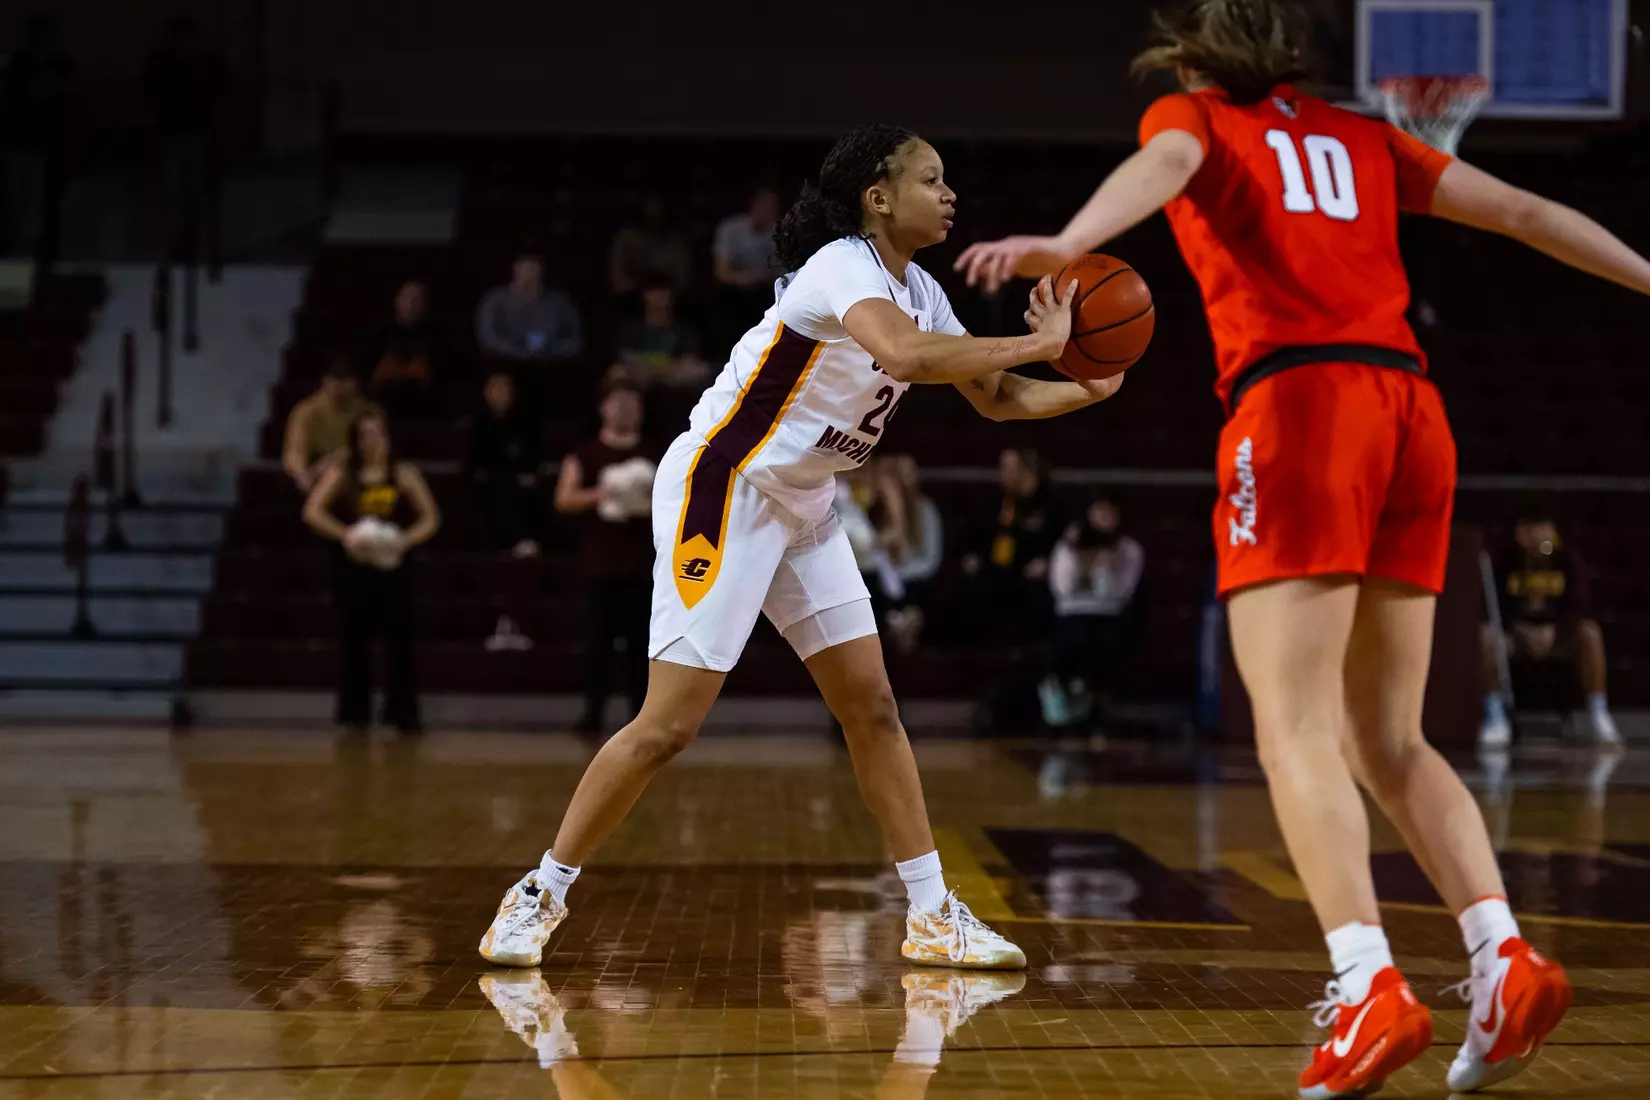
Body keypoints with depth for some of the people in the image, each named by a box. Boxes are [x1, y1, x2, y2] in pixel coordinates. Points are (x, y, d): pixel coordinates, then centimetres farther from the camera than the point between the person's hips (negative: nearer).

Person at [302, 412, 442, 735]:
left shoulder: (404, 475, 8)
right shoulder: (340, 474, 6)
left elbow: (431, 518, 7)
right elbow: (312, 512, -3)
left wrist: (406, 540, -10)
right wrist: (345, 534, -16)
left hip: (393, 566, 0)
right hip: (352, 568, 0)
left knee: (400, 640, -6)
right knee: (354, 641, 1)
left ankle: (403, 712, 0)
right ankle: (355, 713, 9)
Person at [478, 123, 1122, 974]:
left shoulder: (918, 291, 7)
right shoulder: (844, 267, -20)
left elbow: (993, 398, 16)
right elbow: (903, 354, -41)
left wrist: (1086, 391, -1)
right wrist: (1036, 343, -33)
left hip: (800, 506, 9)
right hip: (720, 489, -9)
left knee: (871, 706, 5)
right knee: (670, 722, -10)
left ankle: (931, 916, 10)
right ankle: (540, 895, 3)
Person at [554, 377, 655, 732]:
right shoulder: (586, 454, 4)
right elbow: (564, 500, -4)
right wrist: (598, 495, -20)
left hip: (642, 561, 1)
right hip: (601, 560, -1)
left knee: (640, 638, 0)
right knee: (600, 637, -2)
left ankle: (642, 713, 4)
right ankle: (593, 711, 2)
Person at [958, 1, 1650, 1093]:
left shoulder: (1193, 116, 12)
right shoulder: (1361, 137, 25)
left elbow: (1158, 168, -13)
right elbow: (1524, 212, 25)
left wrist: (1064, 244, -31)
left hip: (1297, 402, -5)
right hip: (1411, 406, 5)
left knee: (1297, 727, -12)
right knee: (1389, 738, 11)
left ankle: (1372, 987, -29)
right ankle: (1506, 958, -6)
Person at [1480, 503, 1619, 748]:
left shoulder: (1569, 560, -5)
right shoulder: (1507, 562, -5)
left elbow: (1580, 607, -11)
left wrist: (1552, 630, -28)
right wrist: (1522, 631, -28)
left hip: (1558, 635, 0)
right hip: (1517, 634, 0)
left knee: (1589, 632, -31)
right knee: (1487, 636, -31)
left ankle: (1598, 715, -24)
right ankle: (1495, 718, -26)